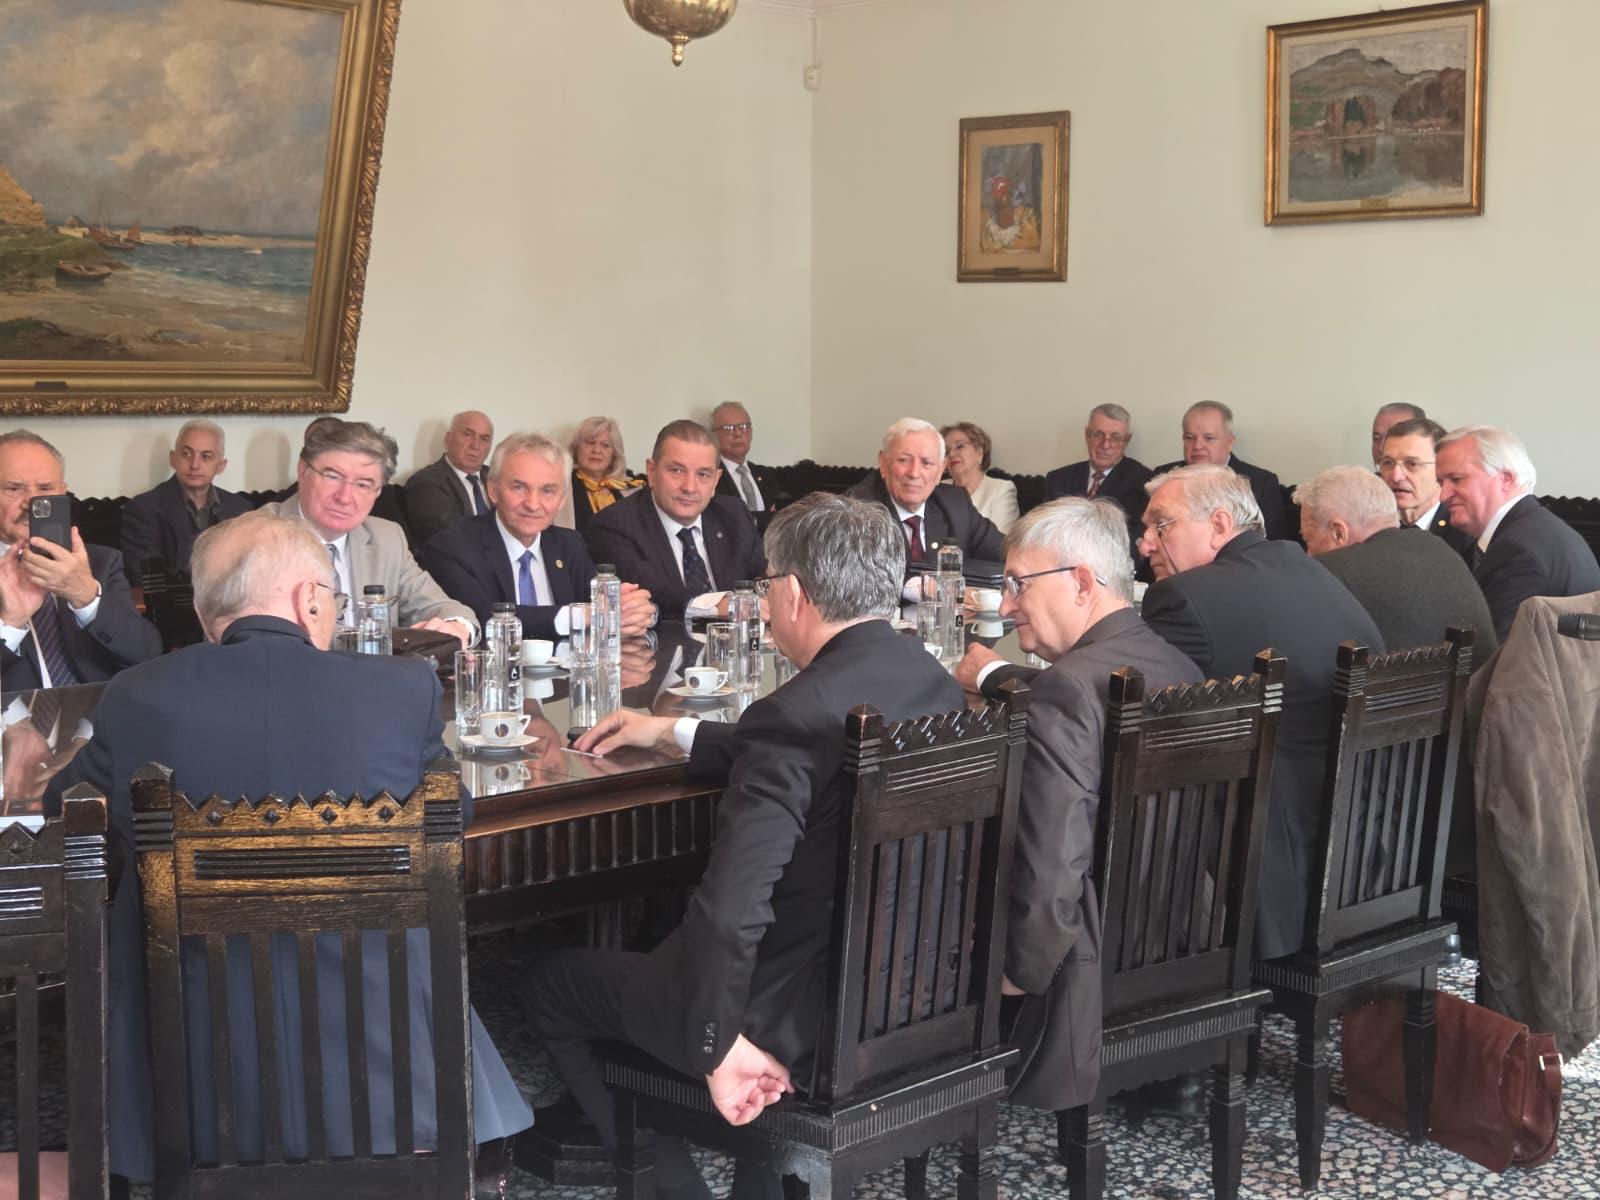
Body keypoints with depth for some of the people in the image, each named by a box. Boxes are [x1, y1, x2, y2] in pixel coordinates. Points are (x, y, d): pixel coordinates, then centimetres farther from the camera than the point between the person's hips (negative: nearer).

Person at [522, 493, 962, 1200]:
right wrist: (673, 733, 21)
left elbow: (729, 911, -32)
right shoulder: (936, 684, -2)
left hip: (805, 1019, -8)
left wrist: (719, 1047, -17)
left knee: (551, 986, 15)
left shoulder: (797, 714, -27)